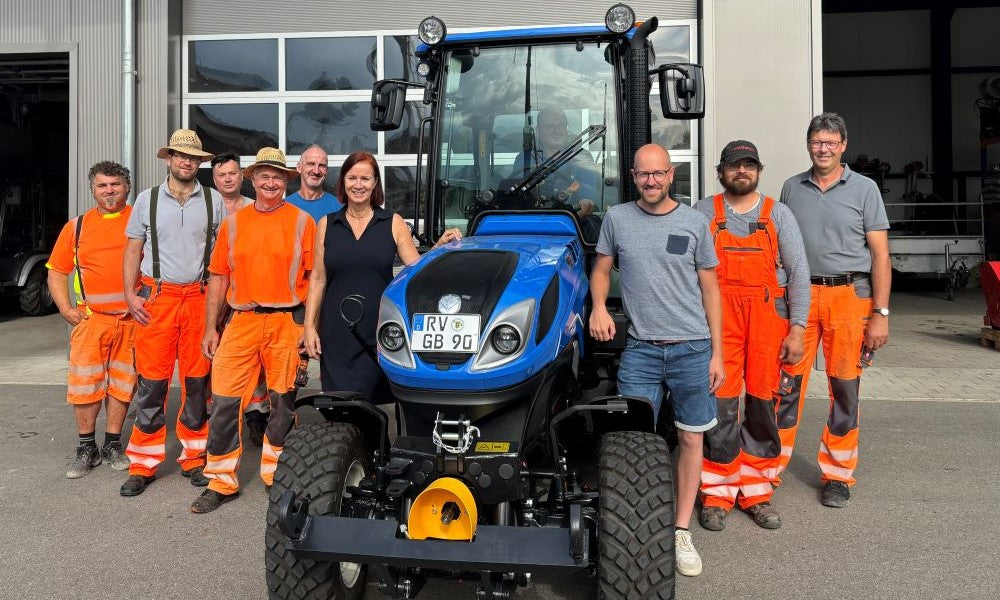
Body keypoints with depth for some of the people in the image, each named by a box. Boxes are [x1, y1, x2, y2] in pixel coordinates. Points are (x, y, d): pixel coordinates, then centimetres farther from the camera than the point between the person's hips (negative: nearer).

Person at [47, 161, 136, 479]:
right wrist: (66, 309, 1)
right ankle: (86, 448, 13)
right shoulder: (77, 226, 9)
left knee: (121, 383, 7)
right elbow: (56, 271, 13)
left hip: (131, 318, -1)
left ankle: (113, 444, 20)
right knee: (84, 383, -1)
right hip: (91, 318, 1)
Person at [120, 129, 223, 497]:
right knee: (151, 381, 0)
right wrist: (130, 295, -1)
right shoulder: (147, 200, 10)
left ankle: (193, 458, 16)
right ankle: (143, 465, 10)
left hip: (200, 298, 0)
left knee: (197, 381, 4)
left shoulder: (214, 202, 8)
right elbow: (133, 250, 10)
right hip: (155, 297, 0)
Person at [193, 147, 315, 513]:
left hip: (287, 322, -2)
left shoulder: (301, 221, 3)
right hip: (242, 321, 2)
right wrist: (211, 327, 7)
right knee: (224, 401, 0)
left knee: (282, 402, 7)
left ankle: (276, 476, 24)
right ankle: (221, 483, 13)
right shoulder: (233, 223, 10)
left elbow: (315, 276, 0)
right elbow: (219, 277, 11)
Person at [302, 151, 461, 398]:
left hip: (379, 333, -1)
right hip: (336, 333, 1)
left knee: (375, 401, 0)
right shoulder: (327, 224, 8)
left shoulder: (393, 223, 5)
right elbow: (318, 278, 8)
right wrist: (309, 326, 3)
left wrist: (439, 247, -14)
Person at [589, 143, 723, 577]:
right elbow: (601, 269, 12)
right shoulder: (617, 218, 4)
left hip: (693, 348, 1)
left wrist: (717, 353, 2)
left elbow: (709, 288, 6)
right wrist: (598, 306, -10)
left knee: (691, 439, 7)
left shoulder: (694, 222, 3)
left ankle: (681, 531, 19)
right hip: (640, 348, 0)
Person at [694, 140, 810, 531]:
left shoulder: (778, 214, 10)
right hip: (718, 319, -1)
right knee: (720, 404, -3)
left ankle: (755, 491, 17)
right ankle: (717, 493, 8)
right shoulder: (703, 213, 8)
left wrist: (797, 328, -2)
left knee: (763, 404, 5)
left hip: (769, 319, 2)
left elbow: (798, 272, 6)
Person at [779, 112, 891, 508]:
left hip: (849, 296, -1)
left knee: (845, 388, 5)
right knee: (787, 382, 2)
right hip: (799, 295, 2)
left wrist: (881, 313, -6)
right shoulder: (792, 188, 10)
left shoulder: (864, 189, 3)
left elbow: (880, 255, 1)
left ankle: (837, 476, 17)